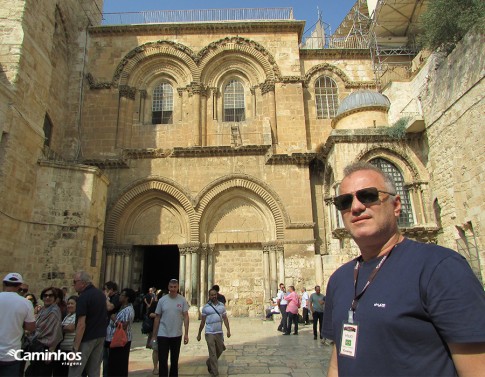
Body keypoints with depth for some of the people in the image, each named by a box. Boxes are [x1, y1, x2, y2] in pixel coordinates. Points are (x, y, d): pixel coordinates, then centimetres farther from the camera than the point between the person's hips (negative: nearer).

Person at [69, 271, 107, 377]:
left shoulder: (83, 297, -17)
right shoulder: (101, 294, 9)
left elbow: (81, 325, -21)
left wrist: (76, 347, -19)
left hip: (87, 338, -8)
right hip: (101, 336, 8)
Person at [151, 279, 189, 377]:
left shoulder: (182, 300, -5)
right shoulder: (162, 300, -4)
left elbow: (186, 317, -5)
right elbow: (157, 318, 2)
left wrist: (186, 334, -10)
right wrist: (154, 335, 2)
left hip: (177, 335, 1)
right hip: (163, 335, -1)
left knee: (175, 360, 16)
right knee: (162, 361, 0)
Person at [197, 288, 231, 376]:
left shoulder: (222, 305, 4)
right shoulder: (206, 307, -3)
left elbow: (225, 318, 4)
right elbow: (203, 321, 2)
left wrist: (228, 330, -6)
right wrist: (199, 334, 5)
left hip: (219, 332, 3)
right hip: (209, 333, -3)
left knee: (219, 351, 17)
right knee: (213, 353, -2)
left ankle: (209, 363, 42)